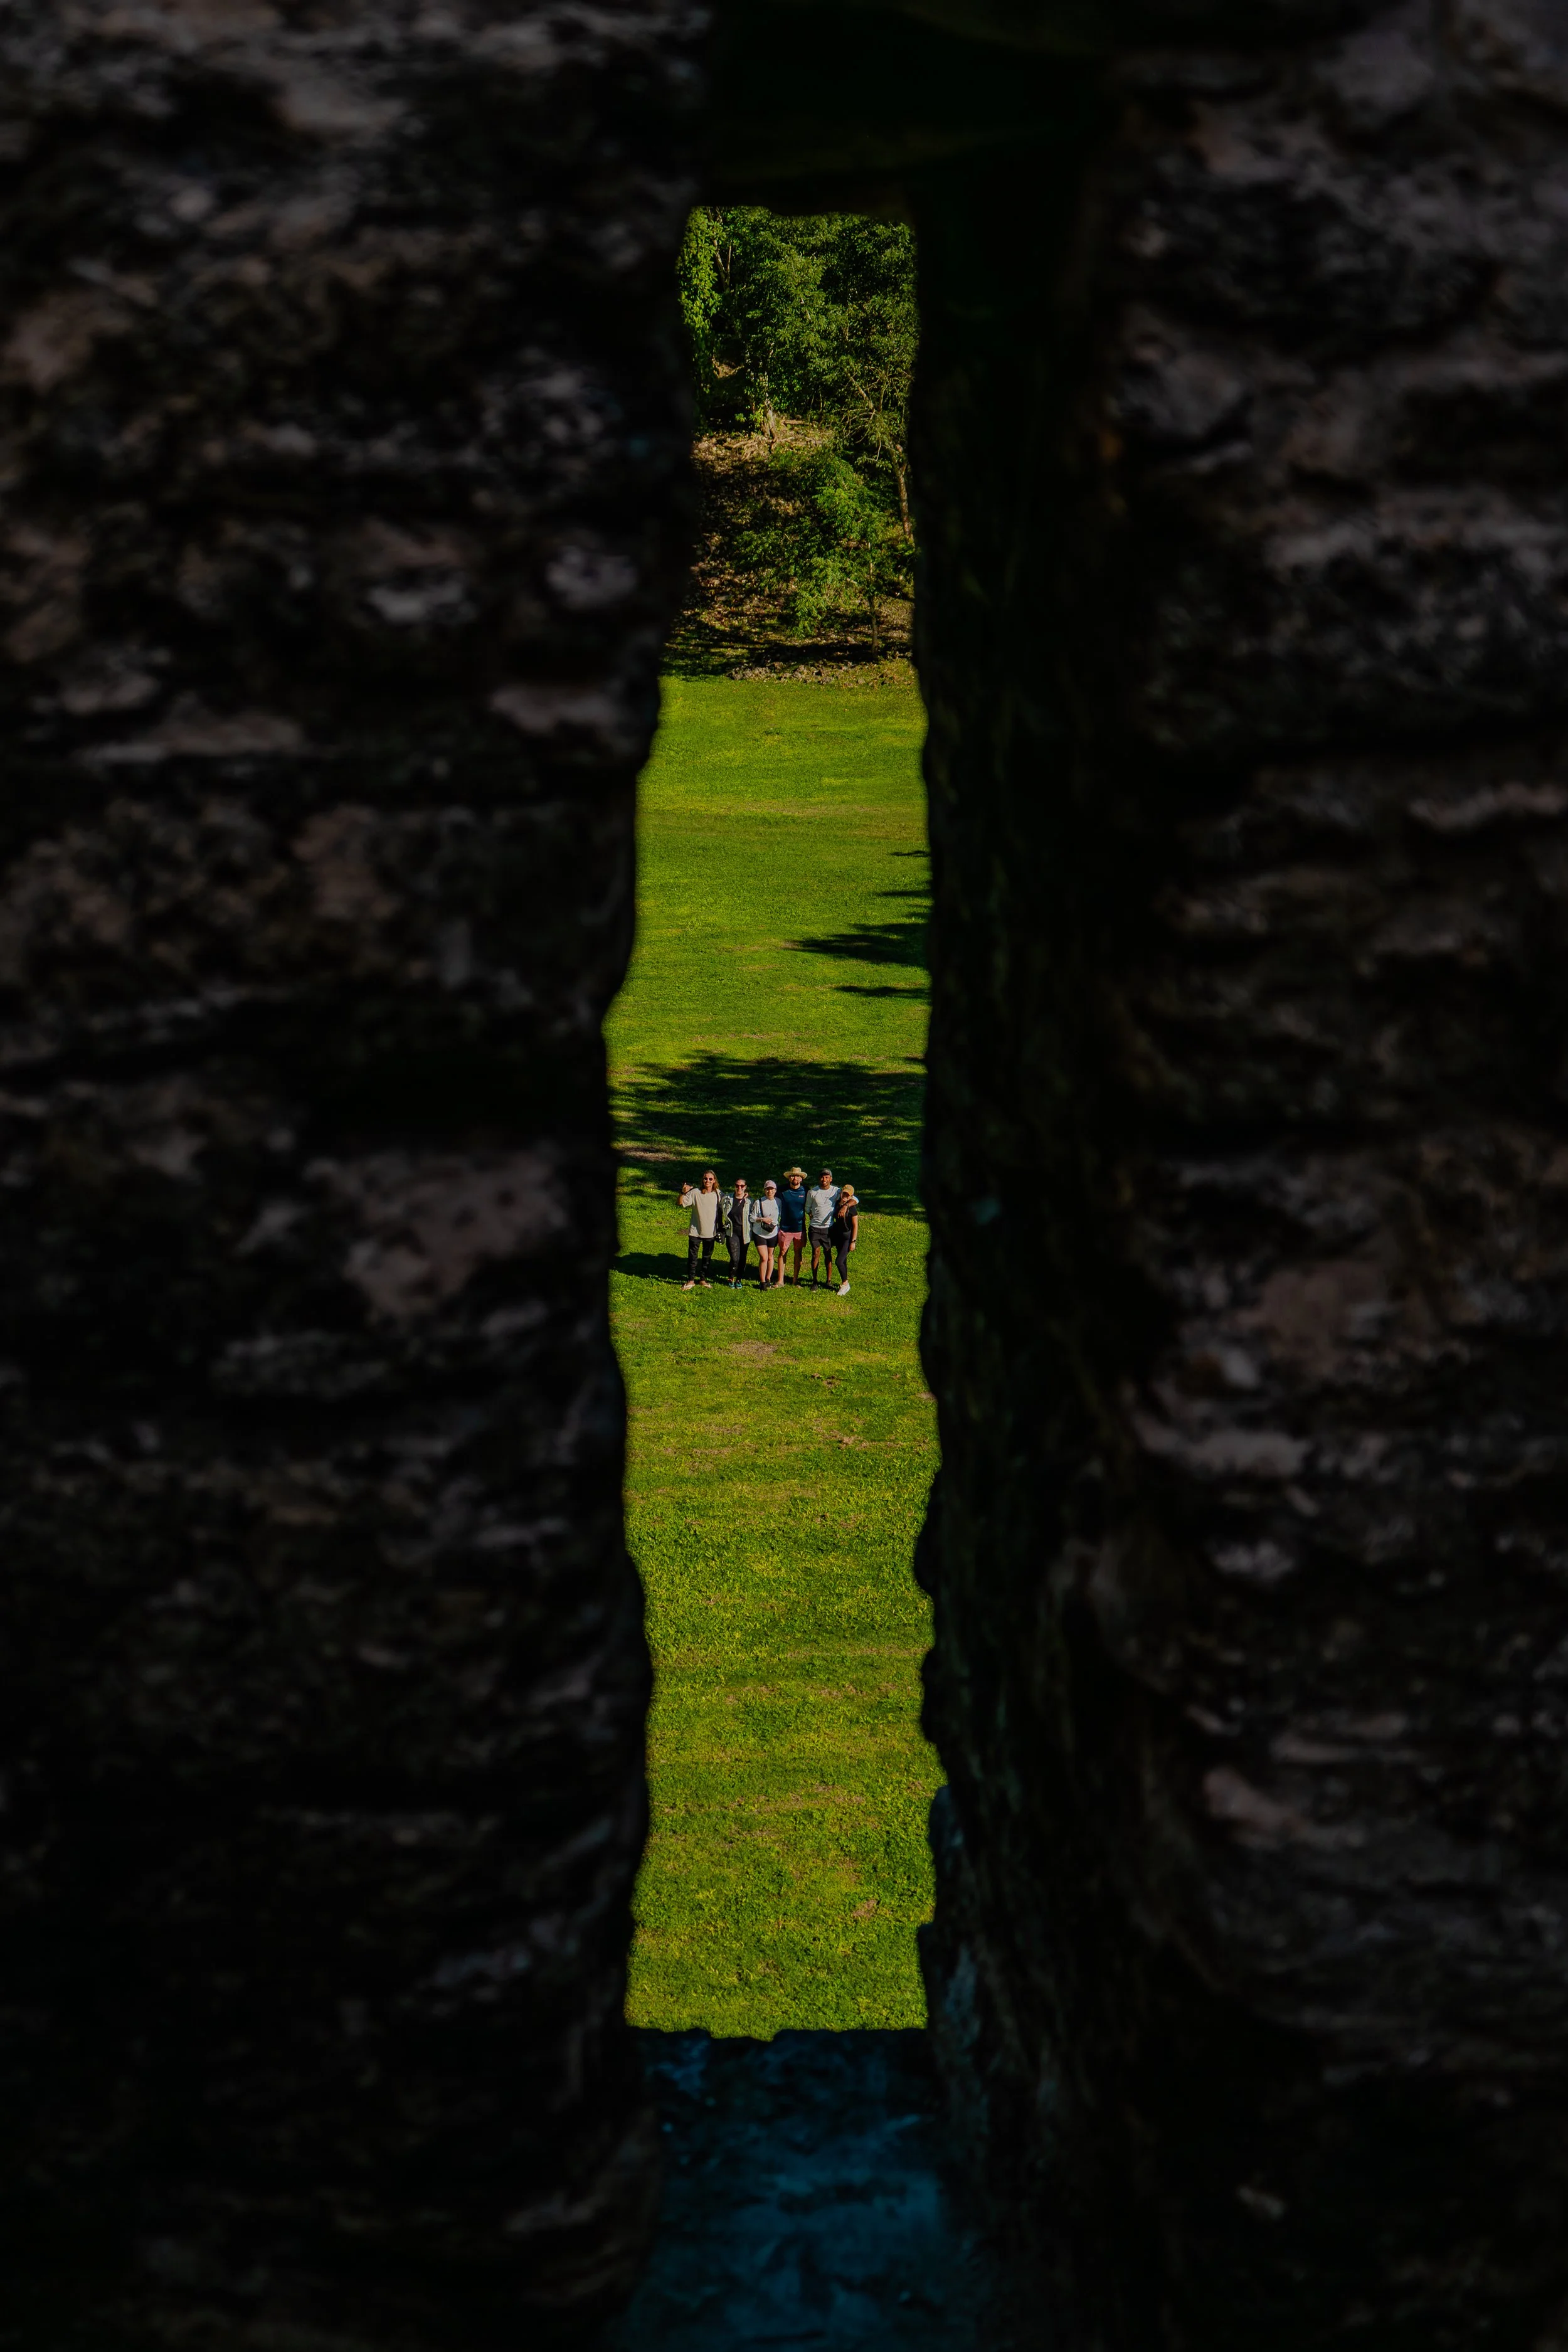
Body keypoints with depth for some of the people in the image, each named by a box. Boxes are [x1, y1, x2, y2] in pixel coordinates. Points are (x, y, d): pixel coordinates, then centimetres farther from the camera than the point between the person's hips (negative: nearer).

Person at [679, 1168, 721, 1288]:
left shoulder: (718, 1194, -1)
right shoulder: (695, 1192, -12)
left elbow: (720, 1211, 12)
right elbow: (681, 1203, -19)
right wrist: (683, 1193, -36)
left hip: (710, 1232, 3)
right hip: (695, 1232, -3)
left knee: (707, 1257, 13)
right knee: (692, 1257, 4)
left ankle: (704, 1279, 26)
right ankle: (691, 1280, 15)